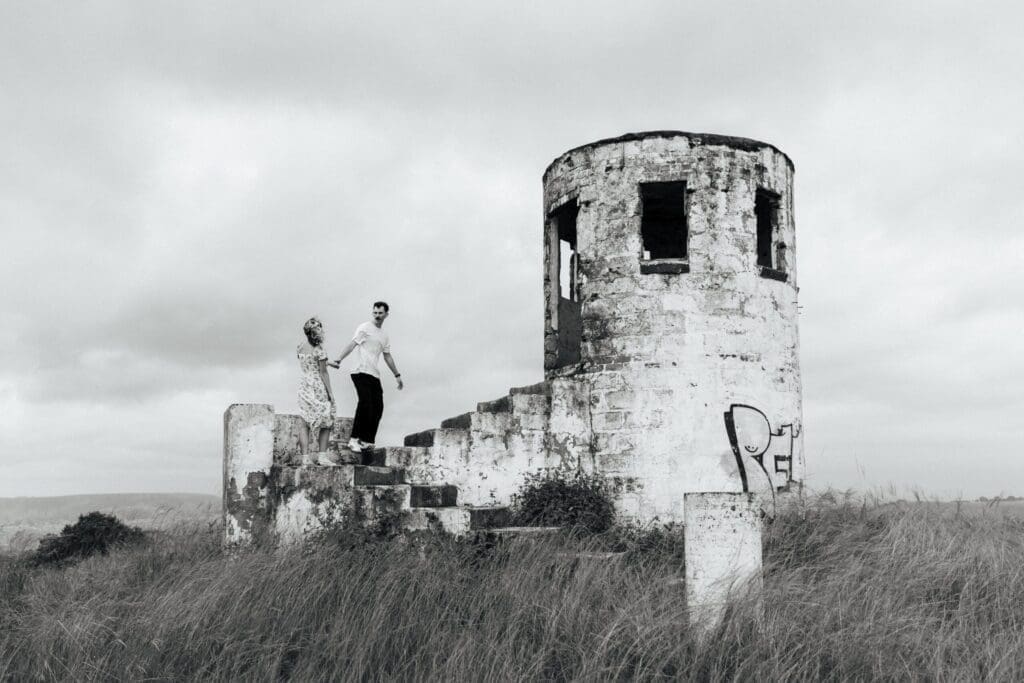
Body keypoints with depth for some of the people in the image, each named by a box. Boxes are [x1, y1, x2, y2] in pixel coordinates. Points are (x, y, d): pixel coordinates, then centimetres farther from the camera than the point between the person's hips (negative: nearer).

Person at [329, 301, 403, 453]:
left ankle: (366, 441, 6)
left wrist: (397, 375, 30)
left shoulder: (384, 335, 20)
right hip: (361, 372, -8)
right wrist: (339, 361, -24)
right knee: (365, 404, -18)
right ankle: (354, 439, -13)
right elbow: (352, 345, -12)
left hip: (374, 375, 8)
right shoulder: (365, 328, -2)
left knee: (377, 408, 1)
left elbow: (387, 356, 29)